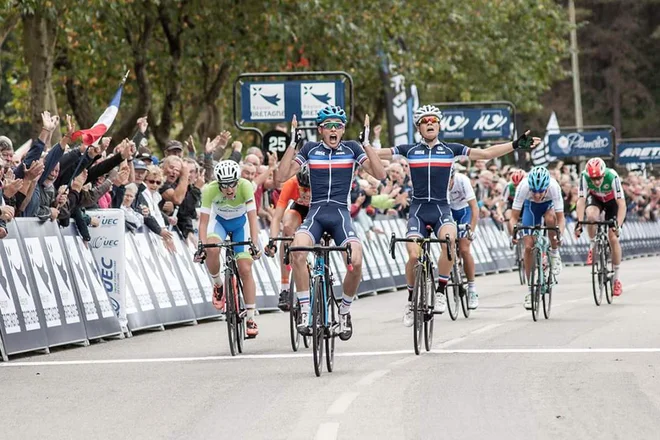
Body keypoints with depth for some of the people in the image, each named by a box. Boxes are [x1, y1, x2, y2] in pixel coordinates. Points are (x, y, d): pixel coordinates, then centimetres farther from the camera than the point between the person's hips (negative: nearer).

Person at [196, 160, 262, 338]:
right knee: (212, 250, -32)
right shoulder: (210, 190, -31)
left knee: (245, 270, -10)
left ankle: (250, 318, -2)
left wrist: (255, 244, -45)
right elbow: (204, 221, -29)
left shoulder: (245, 187, -33)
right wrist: (202, 245, -41)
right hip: (219, 221, 0)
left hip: (240, 222, 0)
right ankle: (218, 284, -3)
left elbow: (252, 218, -35)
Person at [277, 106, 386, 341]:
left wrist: (366, 143, -10)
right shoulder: (310, 149, 7)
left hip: (341, 214, 0)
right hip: (315, 213, 0)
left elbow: (380, 174, -4)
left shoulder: (351, 149, 6)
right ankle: (305, 312, -22)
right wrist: (292, 143, -7)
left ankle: (345, 311, 2)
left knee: (356, 261, -25)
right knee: (298, 249, -32)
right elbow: (282, 177, -1)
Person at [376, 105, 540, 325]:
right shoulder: (409, 150, 5)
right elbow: (377, 154, 6)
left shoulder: (451, 149, 6)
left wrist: (516, 145, 0)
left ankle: (440, 291, -17)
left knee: (449, 240, -31)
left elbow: (486, 153, 6)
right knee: (414, 256, -16)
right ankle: (412, 298, 8)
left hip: (442, 209, 0)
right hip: (418, 209, 0)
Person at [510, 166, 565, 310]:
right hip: (531, 206, 1)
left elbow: (561, 218, -34)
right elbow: (514, 217, -31)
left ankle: (554, 252, -10)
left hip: (549, 204, -1)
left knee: (550, 218, -37)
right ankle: (531, 290, 4)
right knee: (528, 246, -9)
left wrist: (559, 234, -52)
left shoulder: (554, 187, -38)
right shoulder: (523, 187, -37)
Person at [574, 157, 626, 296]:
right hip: (595, 199, 1)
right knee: (591, 216, -34)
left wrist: (618, 224, -50)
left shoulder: (612, 177, -37)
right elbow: (581, 201, -35)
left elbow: (622, 204, -38)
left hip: (612, 201, -1)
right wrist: (579, 222, -47)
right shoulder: (585, 177, -32)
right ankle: (593, 247, -7)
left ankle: (616, 278, 3)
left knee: (613, 238, -10)